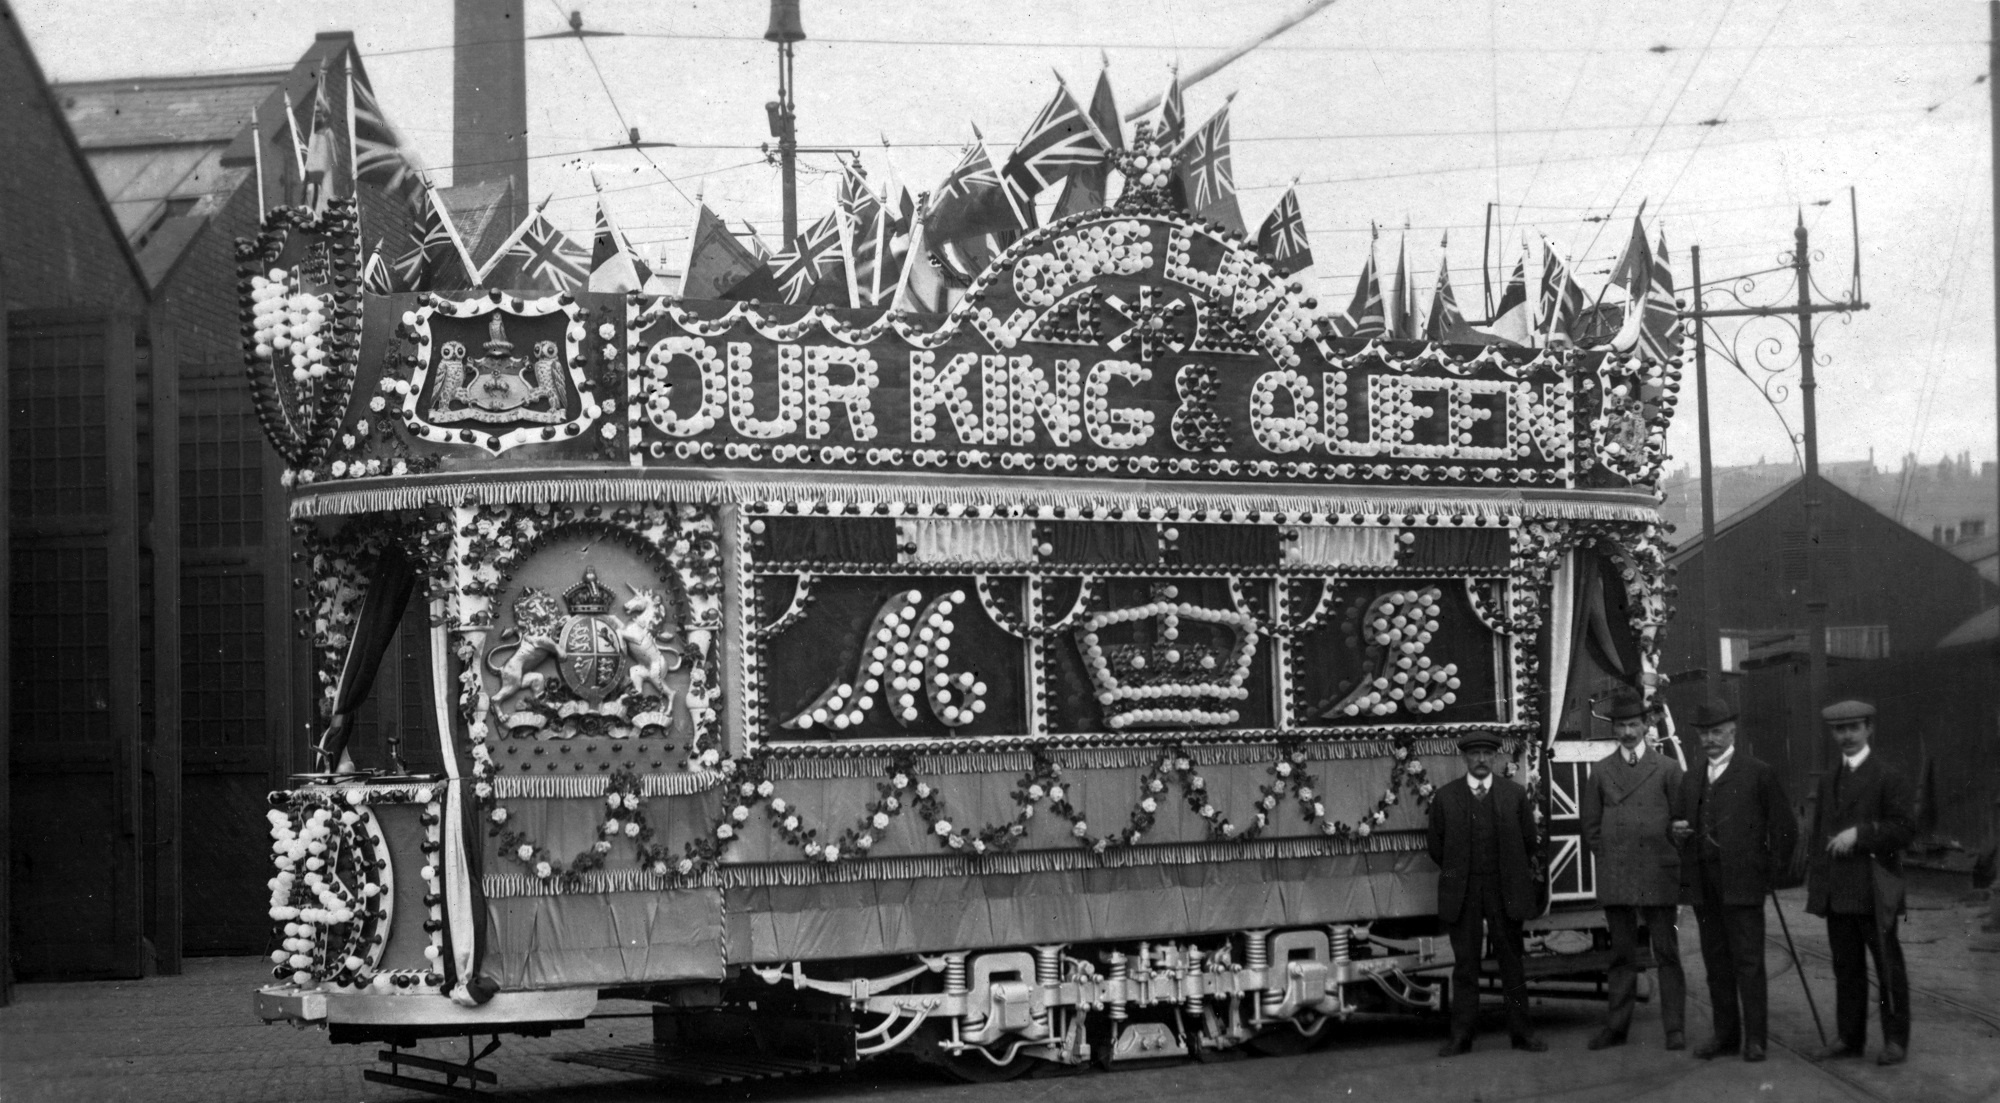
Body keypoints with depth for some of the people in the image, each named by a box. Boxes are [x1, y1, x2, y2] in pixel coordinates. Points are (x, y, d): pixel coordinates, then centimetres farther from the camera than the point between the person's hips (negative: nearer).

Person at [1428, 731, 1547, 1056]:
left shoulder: (1515, 795, 4)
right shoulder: (1445, 798, 4)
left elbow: (1528, 842, 8)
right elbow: (1437, 847, 8)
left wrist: (1514, 877, 9)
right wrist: (1458, 875, 7)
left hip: (1505, 891, 0)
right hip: (1461, 893, 0)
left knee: (1511, 962, 4)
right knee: (1465, 964, 1)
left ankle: (1521, 1032, 10)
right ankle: (1461, 1035, 4)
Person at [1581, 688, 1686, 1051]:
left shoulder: (1667, 769, 4)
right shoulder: (1600, 772, 10)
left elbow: (1681, 821, 6)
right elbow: (1591, 827, 13)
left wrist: (1667, 861, 1)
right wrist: (1609, 860, 6)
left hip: (1659, 878, -2)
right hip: (1615, 880, 2)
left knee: (1667, 954, -1)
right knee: (1622, 955, 7)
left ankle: (1675, 1028, 1)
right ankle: (1616, 1026, 11)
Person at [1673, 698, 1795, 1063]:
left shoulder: (1759, 773, -1)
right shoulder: (1692, 780, 16)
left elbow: (1784, 826, 0)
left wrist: (1774, 868, 0)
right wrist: (1679, 831, 3)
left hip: (1742, 881, -6)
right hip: (1703, 881, 6)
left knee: (1748, 961, -6)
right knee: (1716, 961, 8)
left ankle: (1755, 1038, -3)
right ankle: (1726, 1034, 13)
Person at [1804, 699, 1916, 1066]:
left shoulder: (1889, 778, -3)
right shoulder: (1828, 781, 17)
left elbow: (1905, 828, -11)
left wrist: (1859, 834, -17)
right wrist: (1814, 880, 13)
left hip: (1873, 892, -6)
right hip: (1837, 893, 6)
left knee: (1888, 967, 0)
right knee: (1846, 968, 9)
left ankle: (1895, 1040, 4)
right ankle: (1849, 1037, 15)